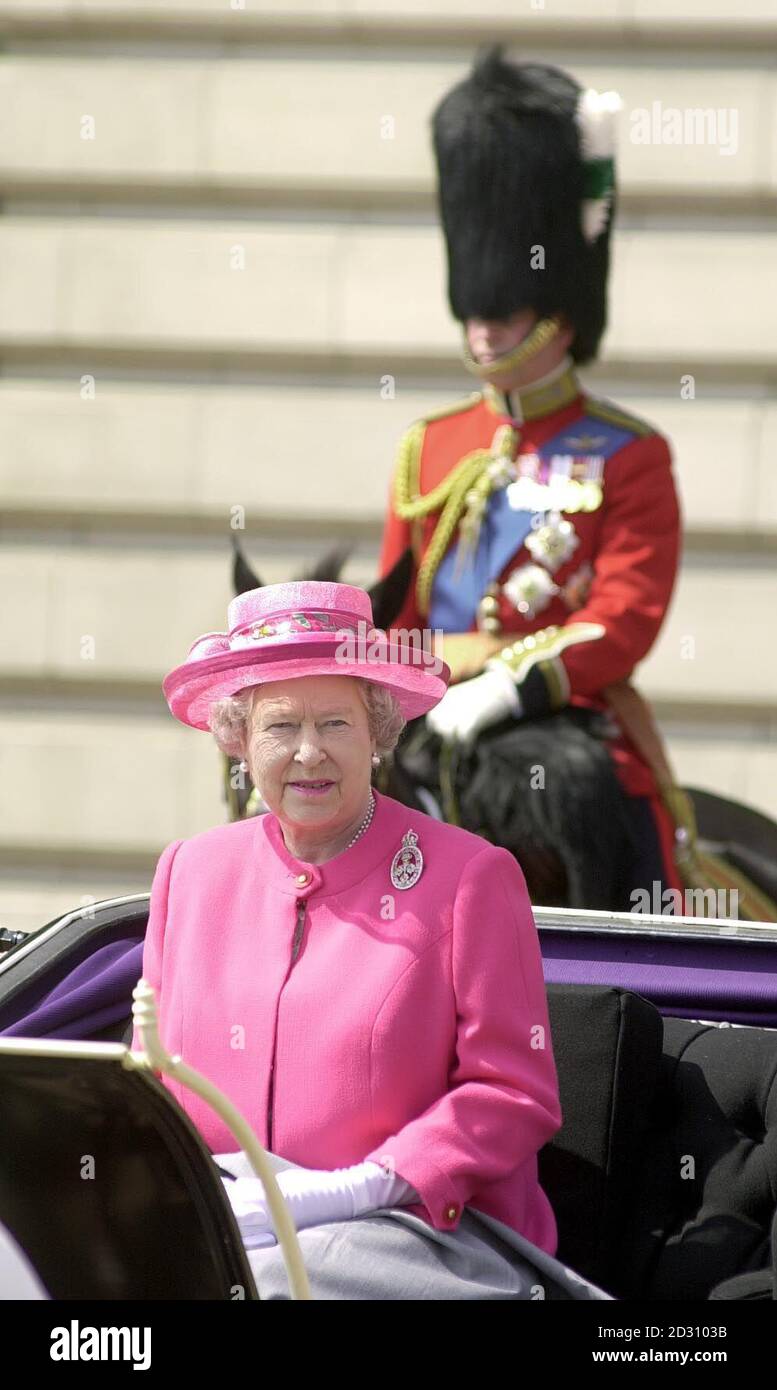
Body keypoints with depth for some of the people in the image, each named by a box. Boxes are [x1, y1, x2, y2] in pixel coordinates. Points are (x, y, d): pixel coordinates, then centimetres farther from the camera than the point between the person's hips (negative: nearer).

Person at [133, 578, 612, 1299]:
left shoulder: (470, 877, 2)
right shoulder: (188, 873, 17)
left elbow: (516, 1096, -2)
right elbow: (152, 1082, 20)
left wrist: (359, 1188, -15)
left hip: (418, 1230, -4)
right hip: (211, 1221, 4)